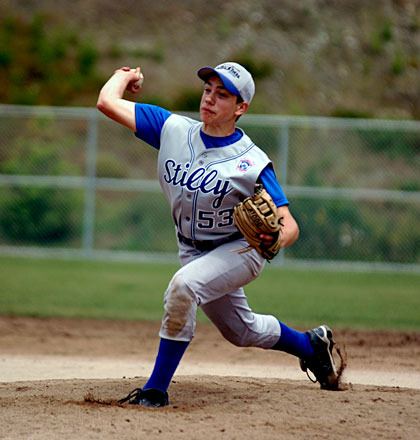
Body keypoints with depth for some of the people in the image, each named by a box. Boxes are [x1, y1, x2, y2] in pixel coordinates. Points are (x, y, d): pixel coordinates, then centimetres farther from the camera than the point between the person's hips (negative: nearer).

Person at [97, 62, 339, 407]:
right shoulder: (173, 129, -13)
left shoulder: (252, 162, -25)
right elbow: (108, 102, -14)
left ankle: (157, 389, -25)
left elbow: (290, 225, -28)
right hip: (194, 252, 6)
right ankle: (312, 345, 50)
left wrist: (276, 240, -48)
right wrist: (126, 76, 1)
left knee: (184, 284, -34)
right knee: (242, 331, 22)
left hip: (240, 249, -6)